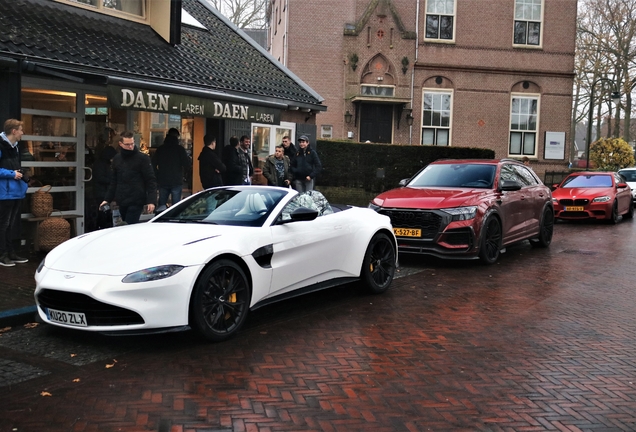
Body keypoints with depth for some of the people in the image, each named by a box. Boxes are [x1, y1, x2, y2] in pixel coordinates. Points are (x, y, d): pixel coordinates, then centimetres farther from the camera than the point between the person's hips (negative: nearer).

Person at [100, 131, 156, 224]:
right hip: (122, 203, 6)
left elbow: (151, 181, -7)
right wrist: (107, 199, 13)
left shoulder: (143, 158, -5)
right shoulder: (117, 159, 13)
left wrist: (151, 201, -15)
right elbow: (113, 181, 20)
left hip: (136, 203, -6)